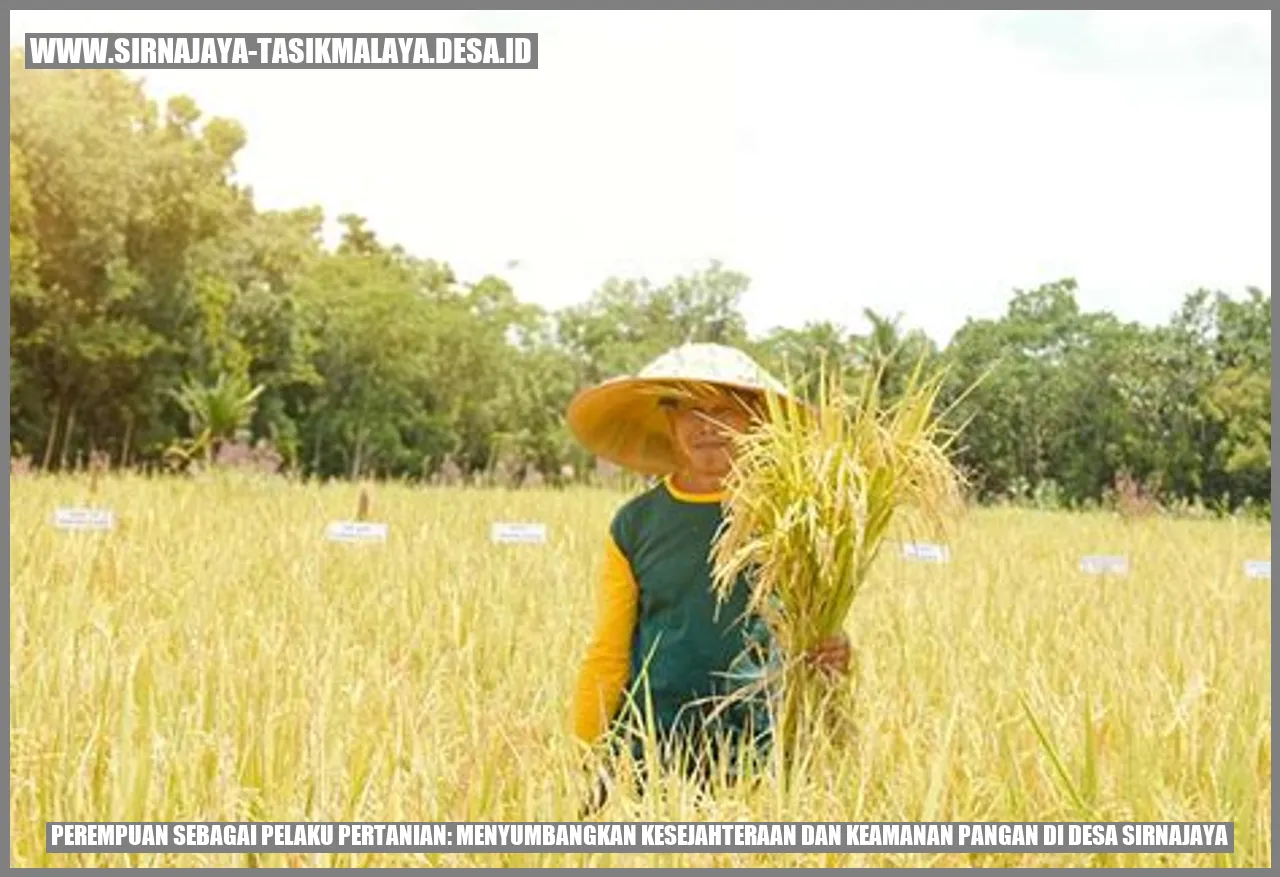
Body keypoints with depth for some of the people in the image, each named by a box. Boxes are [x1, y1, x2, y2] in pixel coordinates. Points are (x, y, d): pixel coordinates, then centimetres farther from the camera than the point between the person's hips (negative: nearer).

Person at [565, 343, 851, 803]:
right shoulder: (635, 524, 6)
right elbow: (607, 656, 8)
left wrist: (832, 652, -15)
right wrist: (582, 757, 2)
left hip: (759, 750, -1)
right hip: (648, 748, 1)